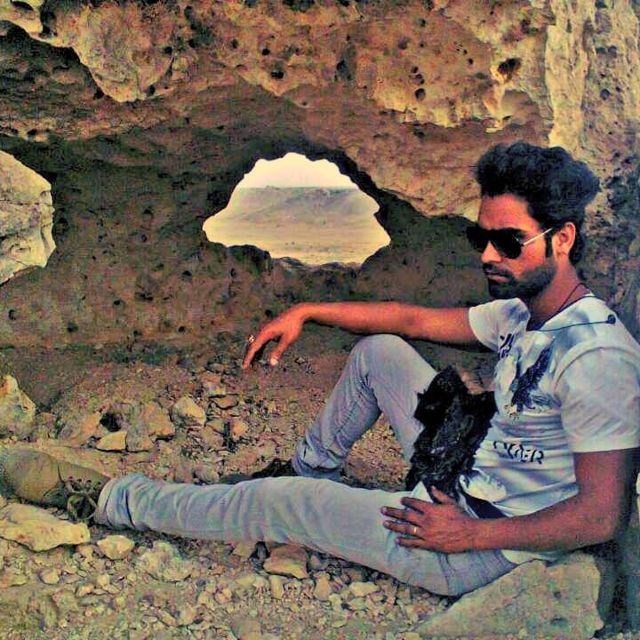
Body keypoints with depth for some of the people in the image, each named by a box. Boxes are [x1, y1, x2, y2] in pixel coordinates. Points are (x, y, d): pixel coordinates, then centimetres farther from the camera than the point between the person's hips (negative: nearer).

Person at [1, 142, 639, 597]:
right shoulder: (521, 314, 1)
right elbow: (416, 318, 10)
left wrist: (472, 534, -23)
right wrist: (305, 311, 6)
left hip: (487, 552, -8)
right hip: (467, 482, 8)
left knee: (280, 502, -9)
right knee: (378, 350, 8)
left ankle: (106, 498, 9)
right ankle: (314, 470, 25)